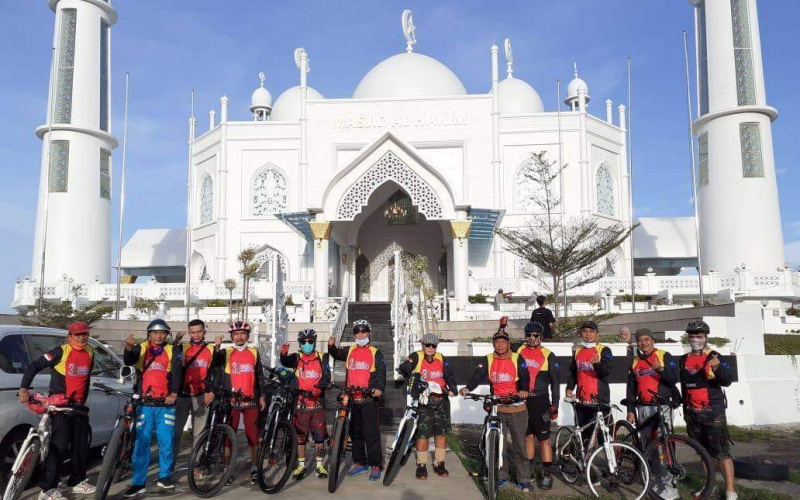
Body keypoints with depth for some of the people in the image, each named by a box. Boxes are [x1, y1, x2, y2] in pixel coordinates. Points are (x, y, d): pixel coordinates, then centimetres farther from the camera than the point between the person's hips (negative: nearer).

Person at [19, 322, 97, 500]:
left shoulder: (90, 353, 8)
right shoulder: (61, 352, -11)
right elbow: (34, 367, -12)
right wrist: (24, 388, -24)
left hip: (78, 406, 7)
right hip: (60, 405, -7)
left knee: (81, 445, 12)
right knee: (59, 445, -10)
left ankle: (76, 482, 26)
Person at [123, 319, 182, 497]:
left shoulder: (171, 351, 6)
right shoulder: (141, 348, 4)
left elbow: (176, 373, -3)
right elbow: (128, 361, -15)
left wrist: (173, 393, -18)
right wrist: (128, 348, -37)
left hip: (165, 404, 1)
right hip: (144, 404, -1)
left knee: (166, 442, 6)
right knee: (142, 443, 0)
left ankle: (164, 477, 21)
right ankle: (138, 483, 7)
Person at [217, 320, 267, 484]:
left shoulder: (254, 353, 8)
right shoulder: (226, 353, 2)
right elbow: (213, 364, -19)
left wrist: (262, 396, 10)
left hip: (251, 400, 1)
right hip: (231, 400, -1)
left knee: (253, 435, 3)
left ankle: (254, 468, 15)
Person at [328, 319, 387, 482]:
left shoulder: (375, 352, 3)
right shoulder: (349, 351, 14)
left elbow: (381, 372, -4)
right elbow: (336, 354, 9)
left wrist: (379, 388, -21)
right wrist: (331, 346, -13)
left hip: (369, 398, -4)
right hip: (352, 398, 4)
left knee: (372, 432, -5)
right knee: (355, 432, 11)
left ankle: (376, 465, 2)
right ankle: (361, 463, 22)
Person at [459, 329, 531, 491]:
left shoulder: (517, 358, -2)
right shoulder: (488, 360, 3)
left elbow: (525, 376, -14)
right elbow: (478, 375, -9)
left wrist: (524, 390, -35)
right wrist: (468, 388, -27)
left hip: (517, 408, -2)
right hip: (497, 409, 2)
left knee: (519, 445, 4)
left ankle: (524, 480, 14)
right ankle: (502, 477, 22)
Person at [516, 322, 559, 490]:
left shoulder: (548, 355, -4)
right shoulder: (519, 351, 5)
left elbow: (555, 382, -1)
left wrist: (555, 405, -4)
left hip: (539, 402, -3)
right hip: (521, 401, 4)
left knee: (544, 439, -1)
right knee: (527, 436, 13)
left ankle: (546, 473, 7)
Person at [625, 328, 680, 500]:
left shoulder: (664, 356, 0)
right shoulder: (635, 363, 14)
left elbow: (674, 379, -9)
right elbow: (631, 389, 16)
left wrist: (660, 369, -26)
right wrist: (630, 410, 11)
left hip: (663, 406, -5)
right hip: (643, 408, 5)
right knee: (648, 446, 7)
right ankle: (659, 480, 19)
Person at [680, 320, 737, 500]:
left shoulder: (714, 357, -5)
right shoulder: (684, 360, 9)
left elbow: (727, 381, -15)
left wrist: (718, 367, -35)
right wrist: (685, 408, 23)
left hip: (713, 411, -5)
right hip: (692, 413, 5)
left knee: (721, 452, -7)